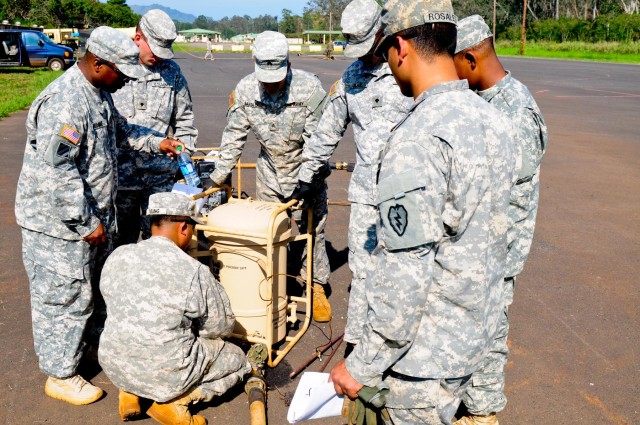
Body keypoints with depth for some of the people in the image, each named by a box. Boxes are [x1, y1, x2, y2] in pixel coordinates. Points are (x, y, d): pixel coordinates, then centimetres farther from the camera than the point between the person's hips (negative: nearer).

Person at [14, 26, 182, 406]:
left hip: (93, 215, 10)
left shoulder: (99, 93, 7)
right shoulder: (64, 102, -26)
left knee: (93, 287, 22)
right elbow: (57, 172, -29)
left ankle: (85, 343, 43)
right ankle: (60, 376, 21)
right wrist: (87, 223, -23)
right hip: (60, 222, -10)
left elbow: (119, 129, 29)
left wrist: (156, 142, 21)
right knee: (65, 298, 4)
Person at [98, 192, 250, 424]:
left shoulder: (116, 257, -4)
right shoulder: (194, 272, -19)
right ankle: (175, 401, -1)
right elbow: (222, 327, -6)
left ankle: (129, 392, 15)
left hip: (114, 366, 6)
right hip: (166, 374, -5)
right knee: (237, 360, 17)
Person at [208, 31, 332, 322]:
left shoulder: (310, 88, -24)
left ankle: (317, 287, 20)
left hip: (306, 171, -3)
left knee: (311, 230, 4)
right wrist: (219, 175, -3)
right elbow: (234, 136, -4)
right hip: (269, 171, 3)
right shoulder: (245, 90, -14)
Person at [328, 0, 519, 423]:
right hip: (476, 332, 8)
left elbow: (405, 274, -26)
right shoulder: (494, 119, 1)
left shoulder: (416, 140, -26)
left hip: (425, 350, -8)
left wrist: (363, 365, -14)